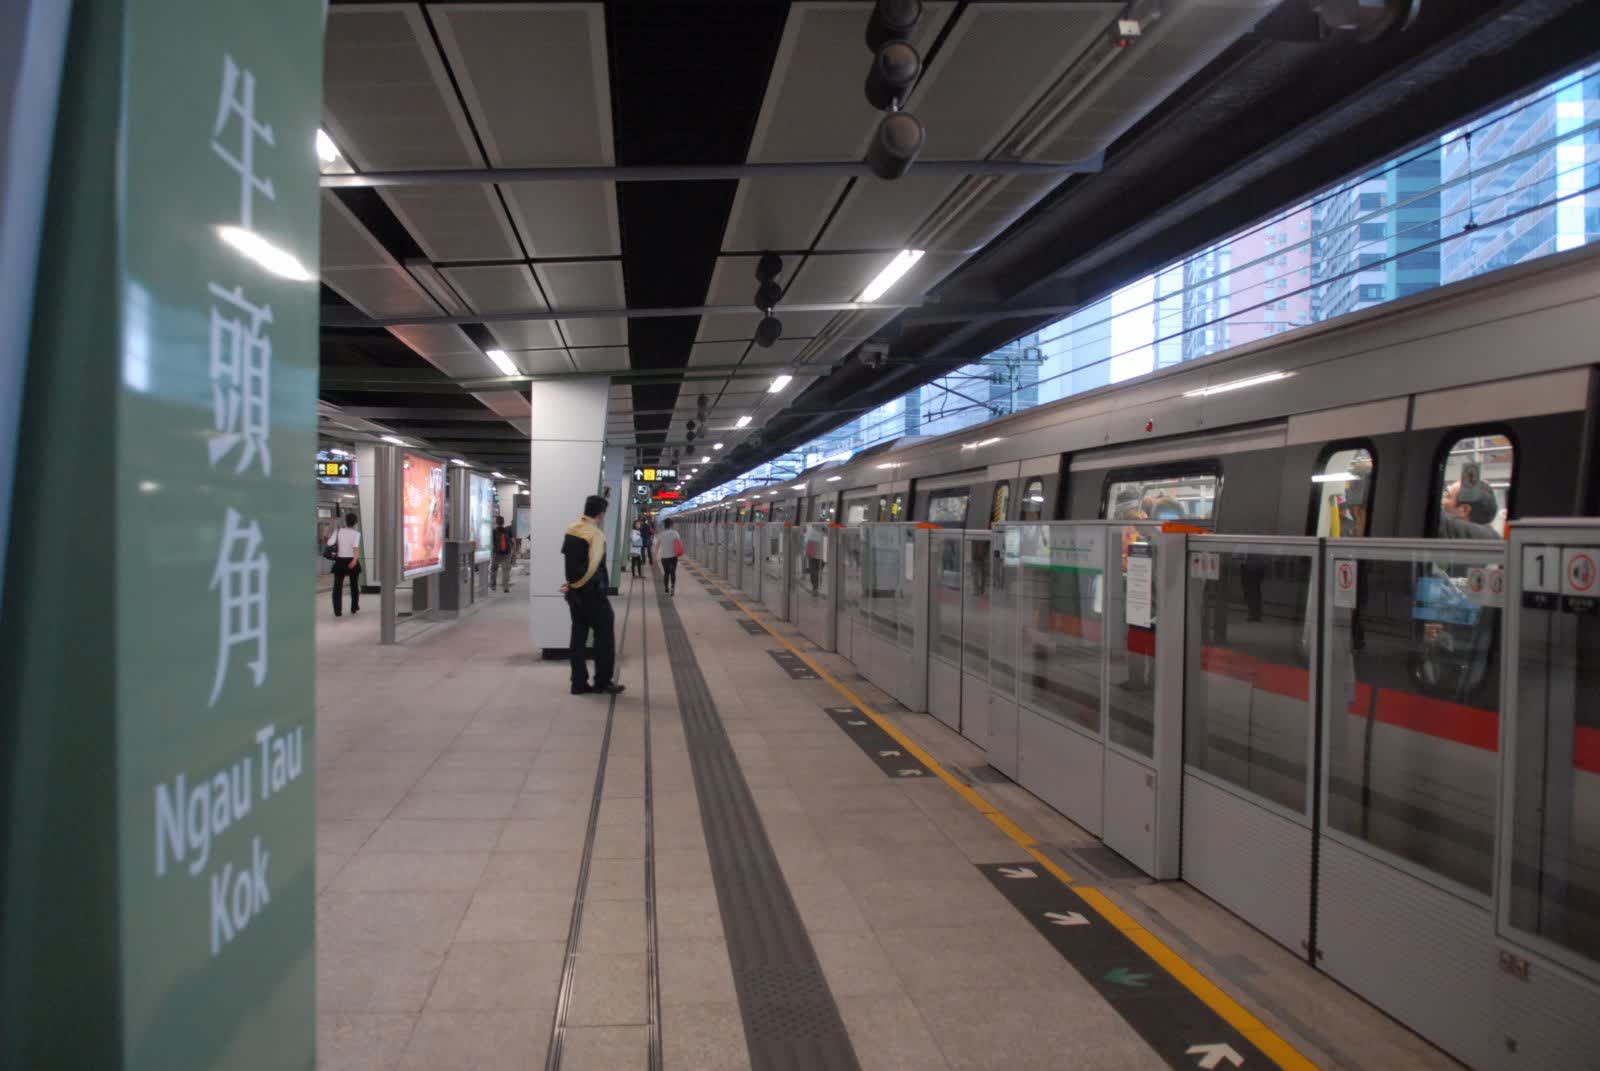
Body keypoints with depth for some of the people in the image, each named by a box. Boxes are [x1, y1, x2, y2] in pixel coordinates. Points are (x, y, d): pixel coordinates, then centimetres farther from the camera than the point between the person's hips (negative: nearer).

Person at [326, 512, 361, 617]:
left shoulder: (338, 531, -1)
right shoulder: (356, 533, -6)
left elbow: (330, 543, -12)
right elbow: (355, 546, -22)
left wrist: (329, 537, 10)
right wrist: (355, 559, -31)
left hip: (339, 561, 1)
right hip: (351, 561, -1)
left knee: (337, 586, 2)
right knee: (354, 585, 18)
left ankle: (337, 611, -8)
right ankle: (354, 608, 29)